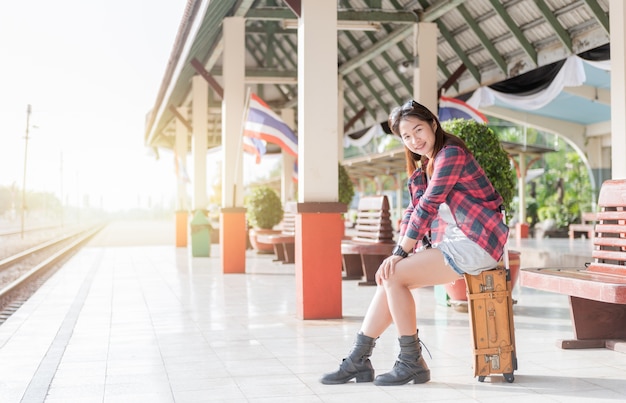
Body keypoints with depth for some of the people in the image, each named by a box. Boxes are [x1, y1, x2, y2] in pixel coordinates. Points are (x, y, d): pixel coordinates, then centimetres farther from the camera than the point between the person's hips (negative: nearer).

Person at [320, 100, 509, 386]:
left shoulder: (451, 154, -12)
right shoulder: (424, 166, 17)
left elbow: (427, 206, -17)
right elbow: (413, 210, 10)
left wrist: (399, 253, -15)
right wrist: (401, 253, -5)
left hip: (475, 244, -9)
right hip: (450, 243, 9)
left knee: (393, 276, -16)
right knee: (389, 278, 1)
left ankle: (412, 363, -7)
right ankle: (358, 361, 4)